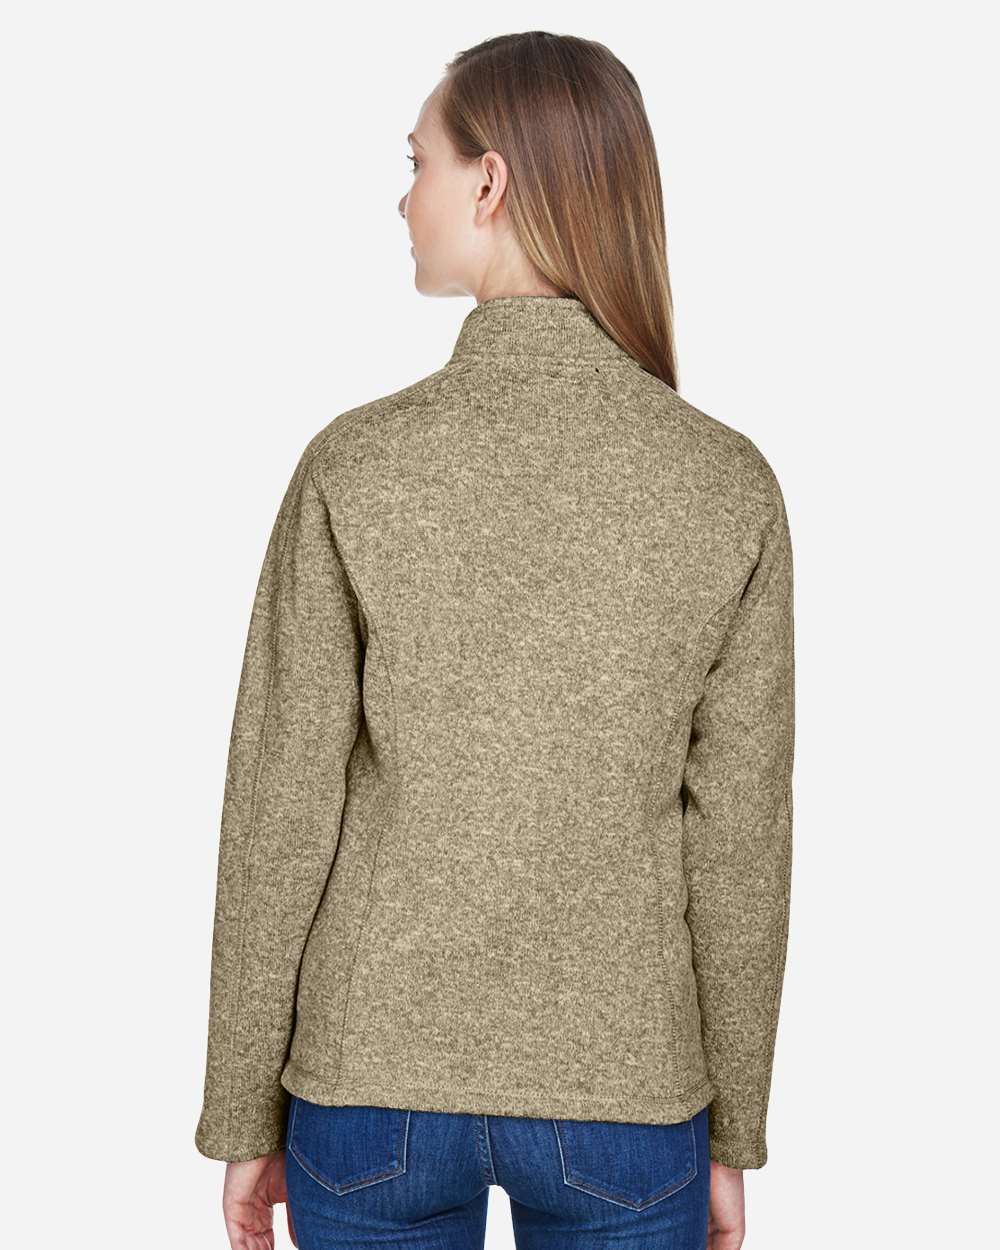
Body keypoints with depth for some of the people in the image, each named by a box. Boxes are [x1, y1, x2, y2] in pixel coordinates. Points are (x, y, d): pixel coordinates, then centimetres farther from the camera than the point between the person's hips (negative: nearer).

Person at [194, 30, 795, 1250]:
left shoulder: (355, 466, -13)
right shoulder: (730, 487, -10)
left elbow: (281, 818, -10)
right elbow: (738, 841, -6)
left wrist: (242, 1116, 4)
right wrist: (734, 1131, 7)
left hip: (377, 1082, 0)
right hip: (626, 1095, 1)